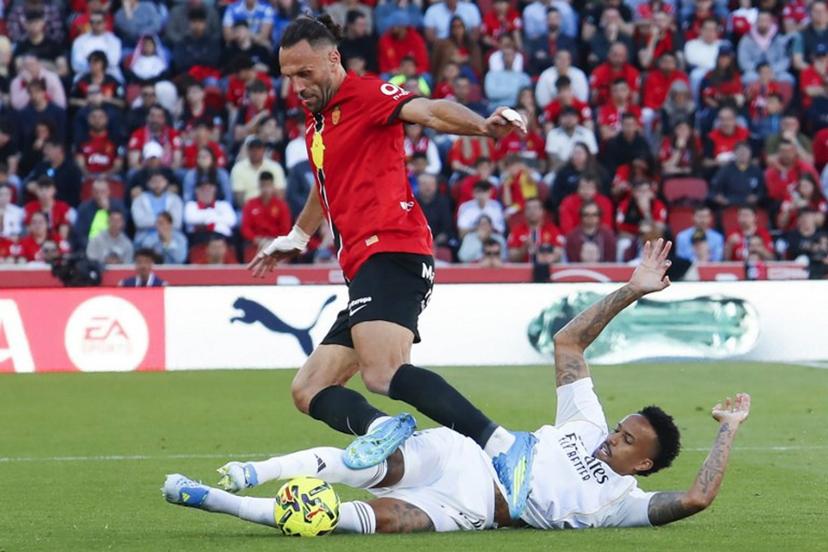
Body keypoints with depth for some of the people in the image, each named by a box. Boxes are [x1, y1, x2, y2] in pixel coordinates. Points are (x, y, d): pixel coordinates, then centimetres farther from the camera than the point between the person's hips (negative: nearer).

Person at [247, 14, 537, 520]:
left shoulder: (366, 95, -2)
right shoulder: (317, 125, 25)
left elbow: (430, 112, -21)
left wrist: (482, 125, -41)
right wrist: (295, 239, 59)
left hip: (390, 253, -11)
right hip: (363, 270, 11)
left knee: (383, 373, -33)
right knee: (309, 390, 4)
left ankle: (503, 446, -37)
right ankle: (380, 427, -22)